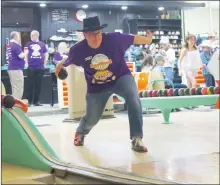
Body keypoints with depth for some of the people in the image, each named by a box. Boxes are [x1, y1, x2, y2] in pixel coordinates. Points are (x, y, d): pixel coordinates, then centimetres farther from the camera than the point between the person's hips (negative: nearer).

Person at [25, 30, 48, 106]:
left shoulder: (42, 44, 8)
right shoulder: (28, 44, 4)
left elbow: (46, 55, 16)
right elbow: (25, 54, 8)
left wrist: (44, 64, 9)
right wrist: (27, 63, 0)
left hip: (40, 68, 2)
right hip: (31, 67, -2)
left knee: (38, 85, 5)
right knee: (30, 85, -2)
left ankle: (36, 101, 13)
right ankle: (29, 101, 5)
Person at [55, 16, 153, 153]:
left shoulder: (114, 39, -25)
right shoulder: (78, 50, -23)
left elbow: (134, 39, -5)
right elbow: (66, 62, 0)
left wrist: (148, 39, 12)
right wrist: (59, 67, 20)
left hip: (121, 78, -1)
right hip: (97, 87, 1)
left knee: (134, 98, -33)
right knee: (92, 119, 15)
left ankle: (137, 139, -24)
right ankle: (80, 133, 55)